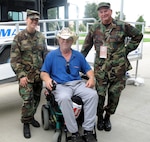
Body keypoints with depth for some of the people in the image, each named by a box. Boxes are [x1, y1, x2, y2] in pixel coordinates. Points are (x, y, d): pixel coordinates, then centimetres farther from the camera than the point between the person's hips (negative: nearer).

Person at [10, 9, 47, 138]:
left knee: (36, 98, 14)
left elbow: (45, 55, 12)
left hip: (39, 74, 4)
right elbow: (14, 59, -7)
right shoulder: (19, 37, -5)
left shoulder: (41, 37, 7)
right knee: (27, 99, -9)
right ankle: (26, 123, 12)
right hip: (26, 75, -4)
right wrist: (21, 75, -15)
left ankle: (31, 117, 36)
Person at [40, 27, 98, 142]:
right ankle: (74, 132, -25)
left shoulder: (78, 55, 16)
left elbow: (88, 69, 17)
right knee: (64, 98, -38)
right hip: (60, 85, -3)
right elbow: (44, 72, 7)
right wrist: (47, 79, -15)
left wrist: (91, 78, -4)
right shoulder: (51, 55, 8)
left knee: (93, 94, -27)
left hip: (78, 84, 3)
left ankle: (88, 130, -20)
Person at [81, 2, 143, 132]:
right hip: (100, 67, 1)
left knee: (114, 94, 8)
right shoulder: (95, 28, 4)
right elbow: (86, 47, 11)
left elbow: (138, 35, 13)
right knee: (100, 94, 2)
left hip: (118, 68, 0)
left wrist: (127, 49, 6)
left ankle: (107, 117, 30)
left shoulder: (122, 26, -1)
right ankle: (100, 117, 26)